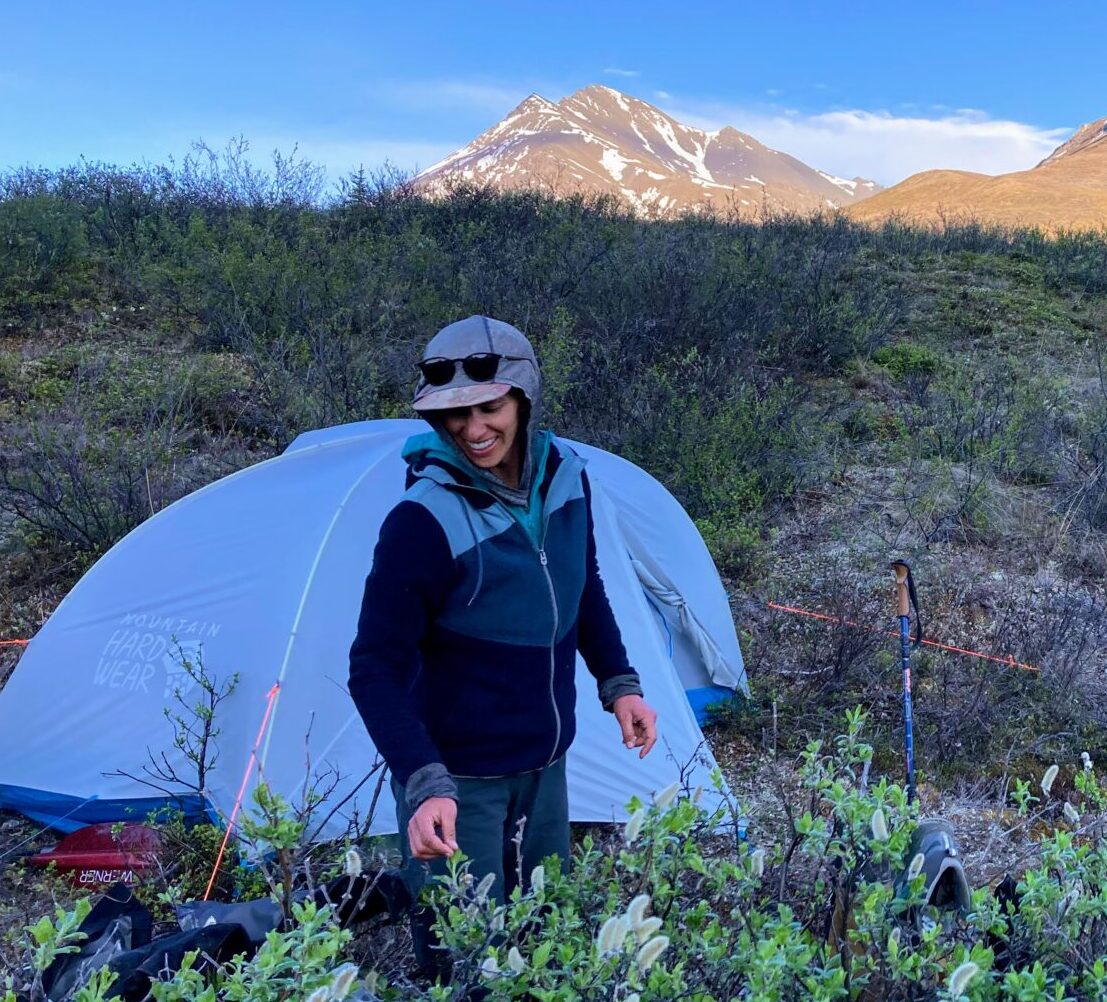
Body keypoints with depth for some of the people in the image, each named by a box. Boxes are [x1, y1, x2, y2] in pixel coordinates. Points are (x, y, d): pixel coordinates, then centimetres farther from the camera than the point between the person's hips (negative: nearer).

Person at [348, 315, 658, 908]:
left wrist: (619, 684, 7)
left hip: (545, 768, 6)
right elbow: (375, 671, -22)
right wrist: (424, 785, -31)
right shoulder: (424, 520, -25)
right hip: (456, 779, -6)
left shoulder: (565, 475, -5)